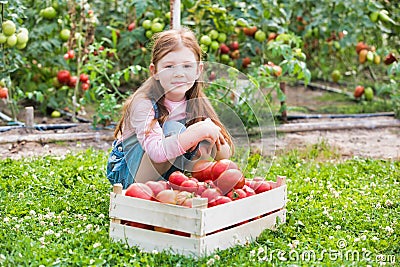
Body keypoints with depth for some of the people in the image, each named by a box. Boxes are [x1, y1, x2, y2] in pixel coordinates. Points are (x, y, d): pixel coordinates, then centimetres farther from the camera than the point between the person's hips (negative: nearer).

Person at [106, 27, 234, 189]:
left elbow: (226, 154, -8)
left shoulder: (197, 104, -7)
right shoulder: (144, 103, -24)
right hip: (128, 174, -5)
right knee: (173, 129, -28)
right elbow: (157, 152, -39)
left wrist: (211, 138, -30)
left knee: (206, 143, -17)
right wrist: (197, 132, -42)